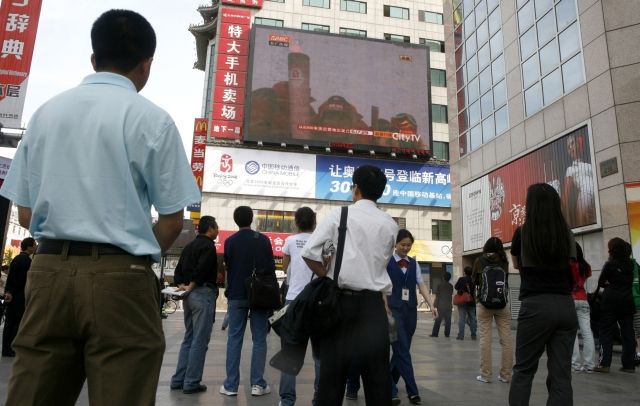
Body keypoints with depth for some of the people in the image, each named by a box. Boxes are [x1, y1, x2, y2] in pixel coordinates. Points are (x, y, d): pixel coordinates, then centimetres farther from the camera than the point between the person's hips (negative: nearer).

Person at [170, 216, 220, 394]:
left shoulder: (189, 246, 17)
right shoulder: (208, 246, -9)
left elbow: (178, 270, 14)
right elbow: (201, 269, -22)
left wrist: (182, 286, 3)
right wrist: (191, 287, -10)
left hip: (189, 296, 9)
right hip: (203, 294, -9)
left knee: (188, 338, 16)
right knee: (200, 341, -2)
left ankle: (178, 380, 20)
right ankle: (191, 383, 3)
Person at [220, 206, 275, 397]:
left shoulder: (229, 241, 1)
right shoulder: (263, 239, -1)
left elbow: (228, 268, 7)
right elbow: (271, 268, 0)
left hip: (236, 295, 1)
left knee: (234, 339, 5)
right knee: (259, 339, 5)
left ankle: (231, 385, 7)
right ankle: (258, 384, 5)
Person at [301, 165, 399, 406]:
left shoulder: (339, 214, -2)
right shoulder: (390, 224, 7)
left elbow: (309, 253, -9)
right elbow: (383, 262, 10)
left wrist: (328, 279, 4)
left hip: (341, 300, -2)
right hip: (373, 303, 2)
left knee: (332, 372, 7)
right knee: (377, 374, 8)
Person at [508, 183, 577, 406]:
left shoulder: (523, 232, -3)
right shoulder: (568, 234, 6)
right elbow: (571, 268, 17)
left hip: (536, 306, -3)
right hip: (566, 306, 4)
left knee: (523, 370, 8)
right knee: (561, 375, 5)